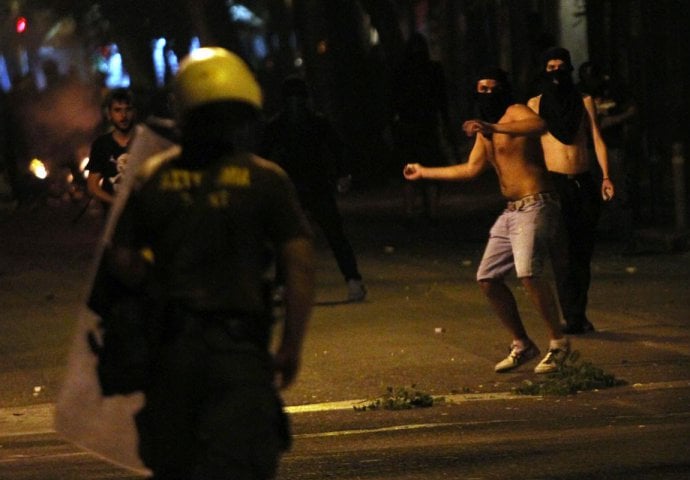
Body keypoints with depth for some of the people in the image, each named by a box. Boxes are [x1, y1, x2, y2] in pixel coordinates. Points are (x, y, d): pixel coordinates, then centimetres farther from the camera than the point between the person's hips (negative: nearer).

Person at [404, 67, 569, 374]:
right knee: (487, 278, 9)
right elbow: (470, 169, 28)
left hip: (535, 207, -10)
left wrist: (493, 128, -41)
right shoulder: (485, 133, 20)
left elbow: (539, 126, -30)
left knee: (528, 273, -27)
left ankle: (558, 343, -16)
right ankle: (522, 345, 18)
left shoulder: (515, 113, -7)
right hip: (511, 211, 10)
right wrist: (424, 173, 34)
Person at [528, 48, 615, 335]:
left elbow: (597, 140, 6)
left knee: (583, 251, 3)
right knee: (562, 250, -11)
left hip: (583, 181, 2)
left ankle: (578, 314, 12)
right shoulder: (536, 104, 8)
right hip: (554, 182, -2)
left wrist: (606, 177, -7)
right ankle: (573, 317, -14)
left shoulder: (584, 102, 11)